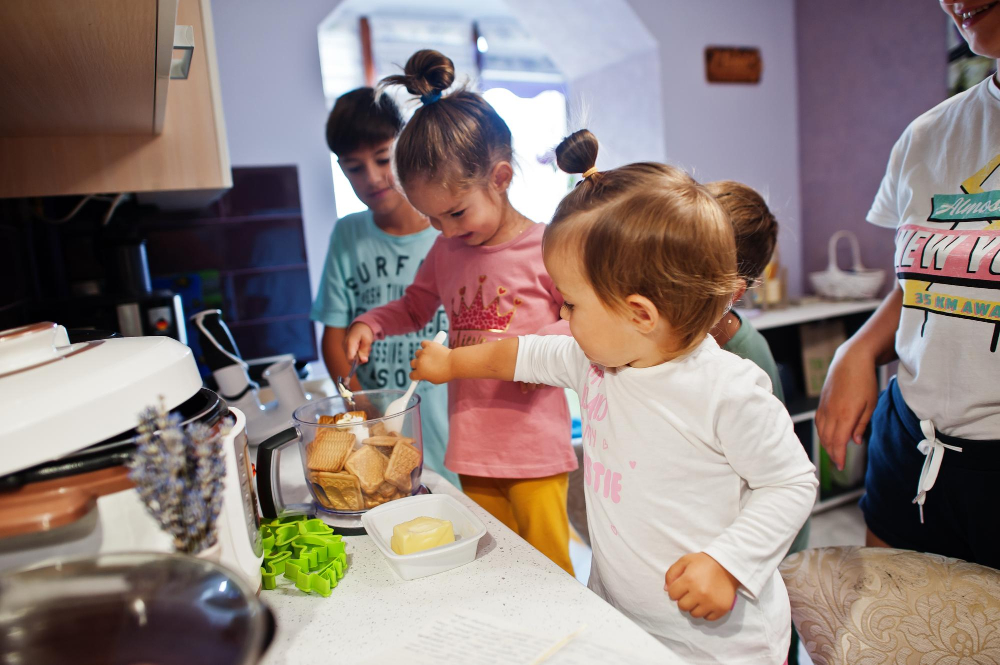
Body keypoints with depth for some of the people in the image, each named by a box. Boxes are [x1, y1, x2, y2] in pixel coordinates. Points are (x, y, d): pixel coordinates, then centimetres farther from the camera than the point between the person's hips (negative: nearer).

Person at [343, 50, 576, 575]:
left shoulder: (547, 249, -10)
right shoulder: (446, 251, 7)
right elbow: (414, 307, 23)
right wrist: (369, 324, 4)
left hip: (536, 454, -4)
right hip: (471, 453, 5)